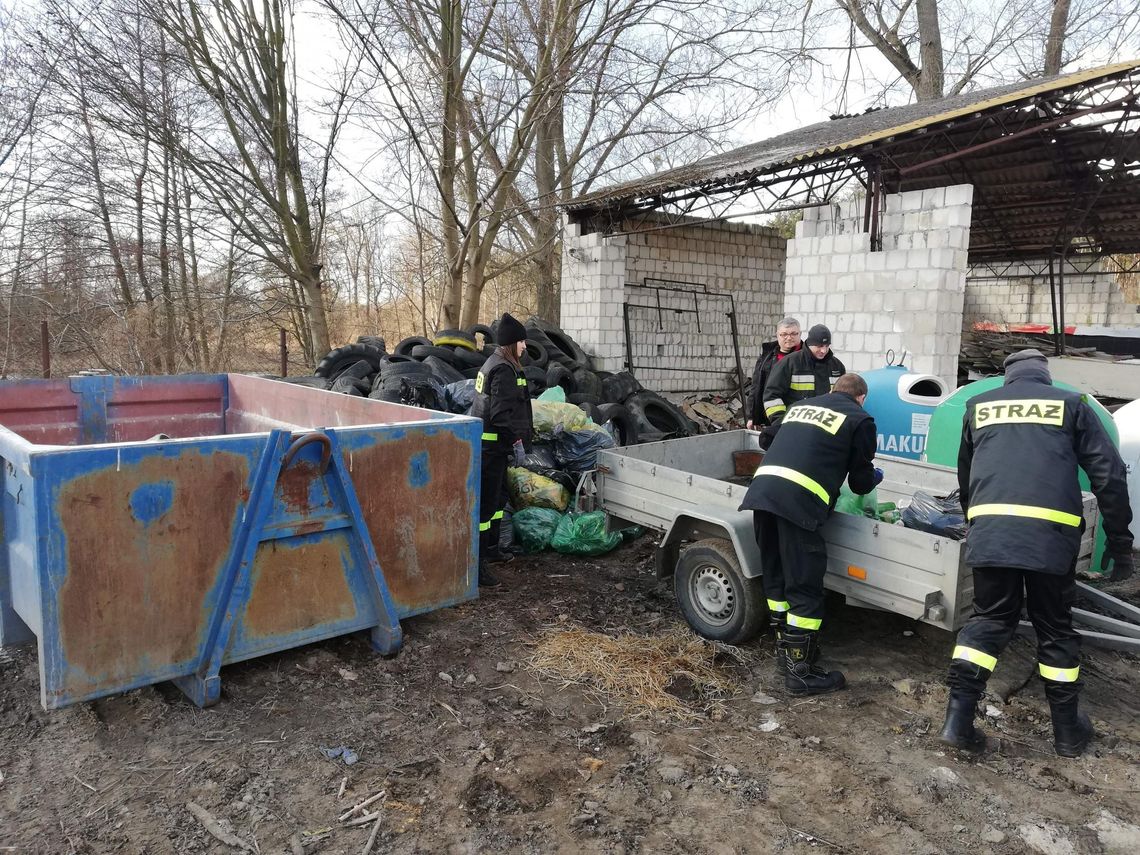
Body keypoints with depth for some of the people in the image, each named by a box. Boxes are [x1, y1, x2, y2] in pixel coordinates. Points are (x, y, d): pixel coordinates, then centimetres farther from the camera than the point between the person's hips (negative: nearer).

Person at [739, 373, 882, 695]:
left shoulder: (800, 406, 27)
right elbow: (861, 481, 14)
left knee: (776, 578, 18)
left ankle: (785, 654, 30)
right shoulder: (860, 419, 12)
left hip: (761, 487, 6)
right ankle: (800, 671, 12)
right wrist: (874, 476, 39)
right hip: (797, 502, -6)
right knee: (805, 588, 4)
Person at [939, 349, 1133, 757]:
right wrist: (1120, 542, 12)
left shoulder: (979, 405, 19)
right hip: (1050, 532, -1)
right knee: (1054, 628, 14)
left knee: (988, 620, 12)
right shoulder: (1071, 403, 13)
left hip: (989, 529, 1)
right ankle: (1067, 730, 27)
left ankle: (958, 718, 3)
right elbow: (1109, 476, 8)